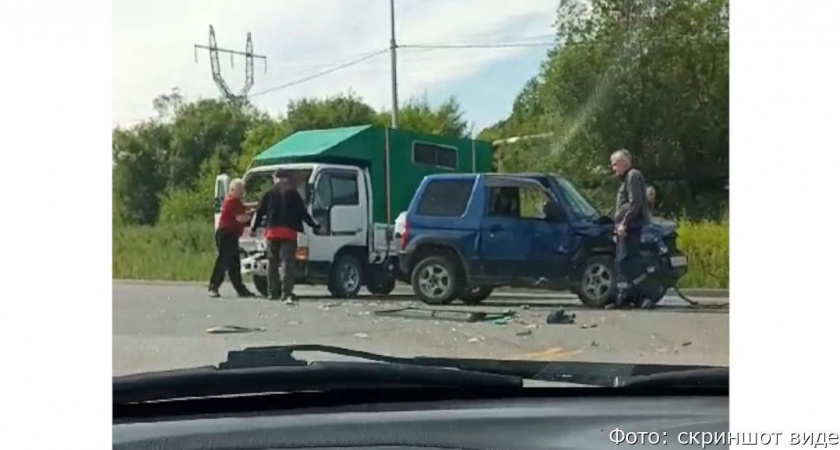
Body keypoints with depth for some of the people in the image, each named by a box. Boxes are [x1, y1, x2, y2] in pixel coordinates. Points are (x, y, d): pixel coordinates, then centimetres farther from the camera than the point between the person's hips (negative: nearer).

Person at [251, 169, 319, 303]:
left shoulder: (270, 193, 10)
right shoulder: (293, 193, 2)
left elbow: (260, 212, 13)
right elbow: (303, 212, -1)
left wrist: (253, 228, 24)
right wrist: (314, 225, 8)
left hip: (272, 232, 3)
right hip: (289, 232, -3)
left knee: (273, 263, 14)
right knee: (287, 262, -6)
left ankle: (273, 292, 15)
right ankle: (287, 293, -16)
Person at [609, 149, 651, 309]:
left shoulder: (633, 176, -6)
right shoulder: (626, 179, 24)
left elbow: (635, 203, -17)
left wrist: (624, 223, -19)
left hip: (631, 228, -10)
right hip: (625, 228, 10)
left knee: (625, 260, -16)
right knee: (621, 262, 8)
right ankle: (622, 296, 11)